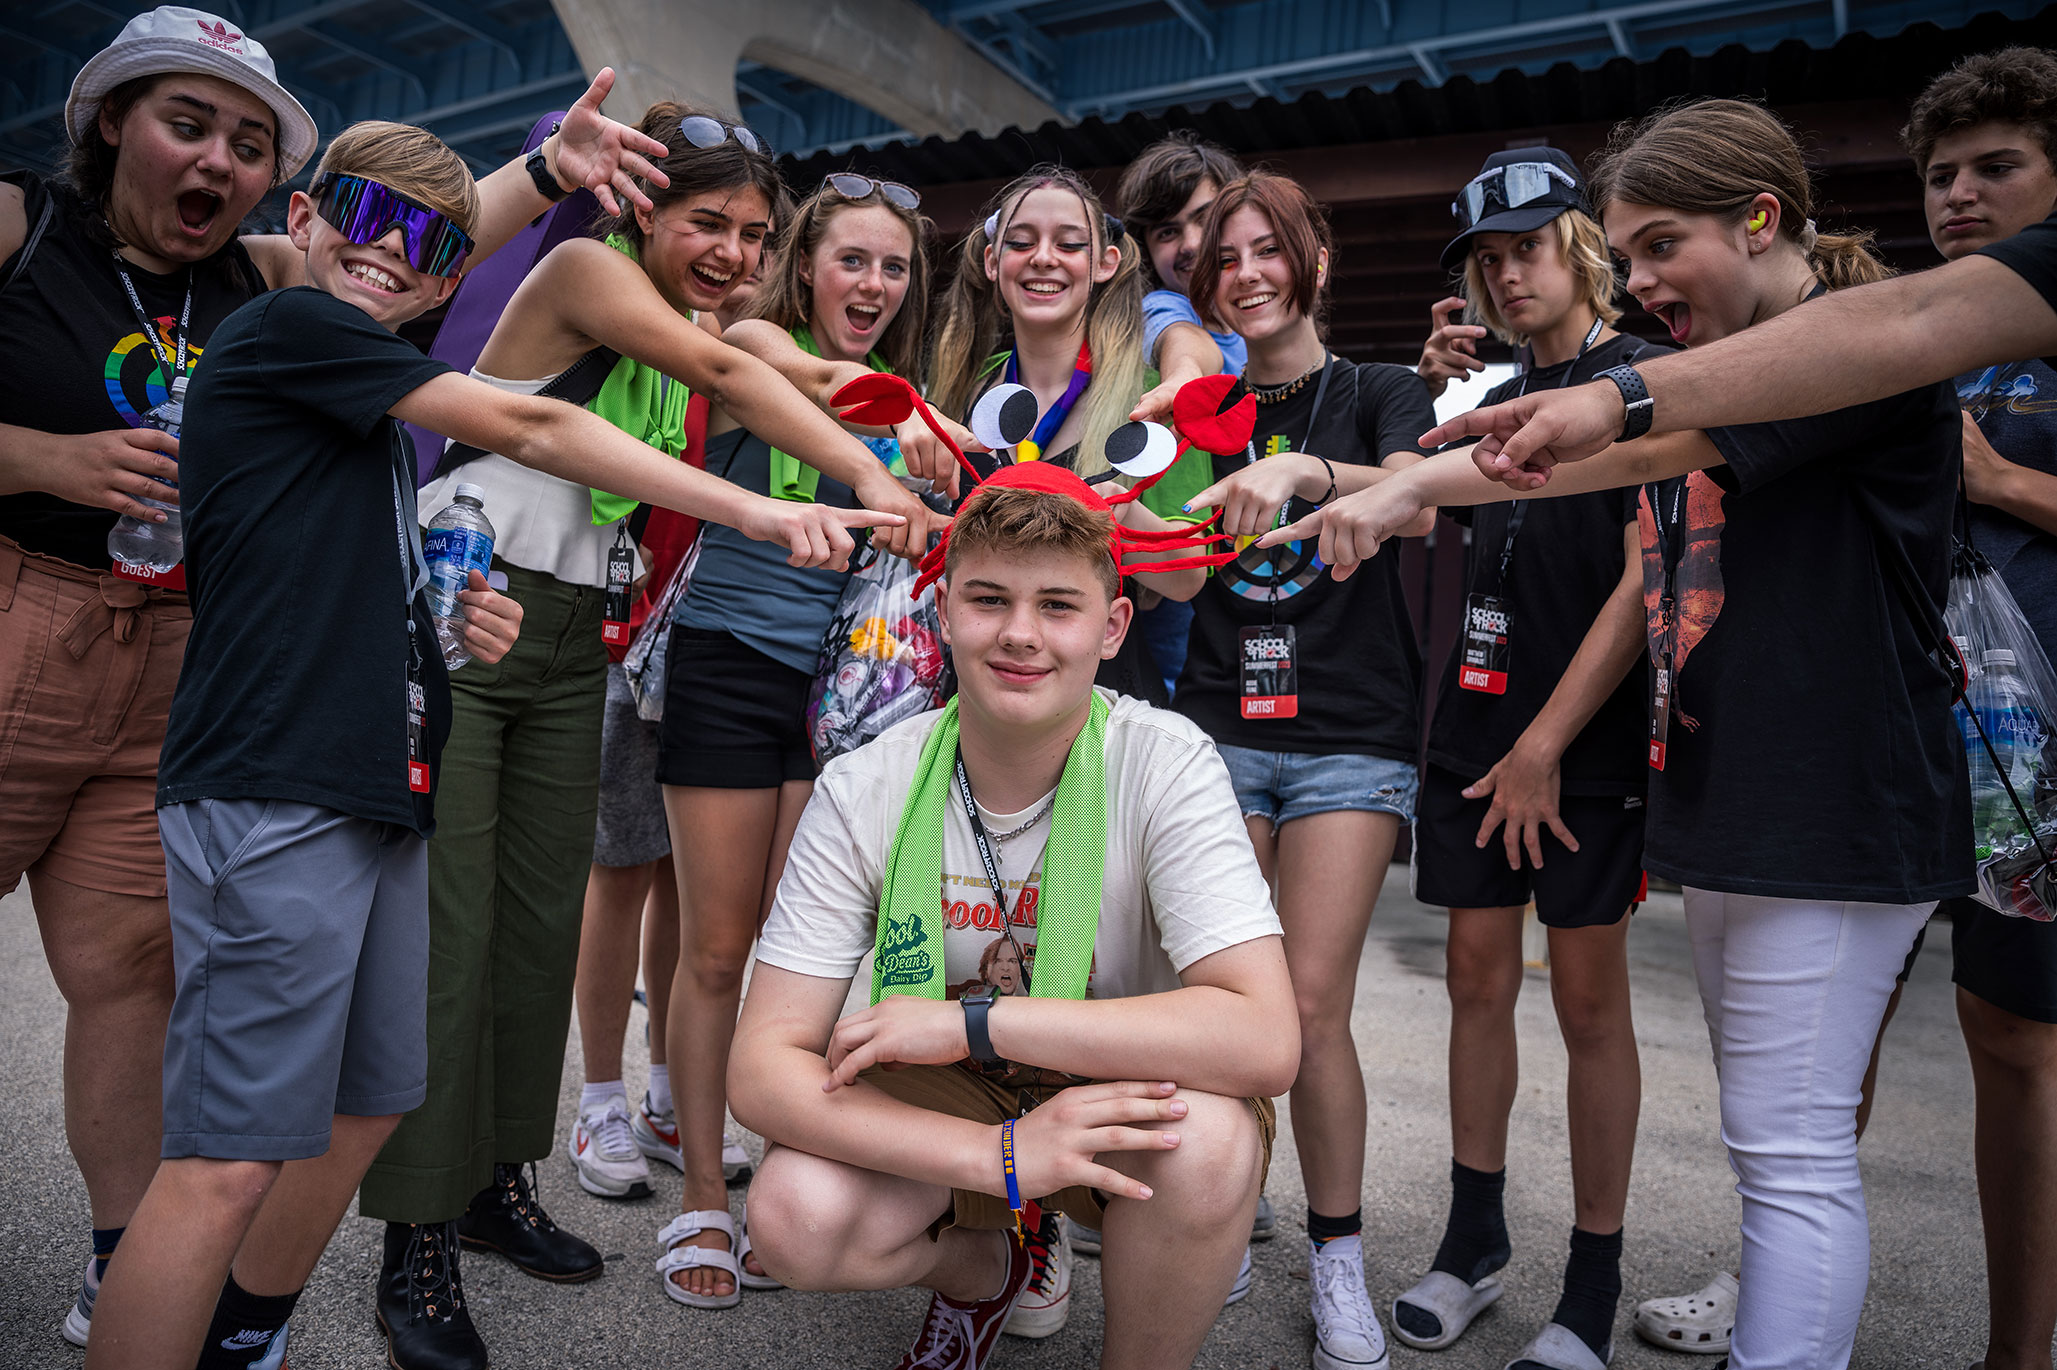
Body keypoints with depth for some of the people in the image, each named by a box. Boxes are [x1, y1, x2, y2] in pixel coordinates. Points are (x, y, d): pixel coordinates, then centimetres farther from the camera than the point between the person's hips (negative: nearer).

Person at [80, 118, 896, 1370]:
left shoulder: (374, 421, 21)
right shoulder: (282, 329, -4)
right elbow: (534, 429, -9)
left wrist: (465, 625, 9)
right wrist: (752, 509, -8)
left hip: (377, 794, 9)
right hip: (273, 796, -9)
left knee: (365, 1105, 16)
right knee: (229, 1157, -8)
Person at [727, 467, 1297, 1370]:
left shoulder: (1166, 764, -21)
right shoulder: (864, 792, -16)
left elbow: (1264, 1039, -31)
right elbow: (763, 1068, -20)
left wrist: (966, 1022, -33)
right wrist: (998, 1155, -36)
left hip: (1128, 1095, -1)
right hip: (949, 1100, 2)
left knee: (1208, 1135, -33)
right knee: (795, 1220, -25)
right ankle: (985, 1267, 11)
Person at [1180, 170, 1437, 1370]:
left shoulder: (1379, 393, 5)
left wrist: (1300, 471, -34)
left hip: (1351, 738, -2)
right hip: (1220, 727, 3)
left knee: (1313, 1003, -8)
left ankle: (1340, 1253, 12)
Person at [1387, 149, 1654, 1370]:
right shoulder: (1501, 401, 16)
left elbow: (1646, 581, -12)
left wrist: (1548, 743, -14)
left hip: (1587, 744, -6)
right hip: (1474, 735, 6)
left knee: (1589, 1002, 2)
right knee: (1478, 981, 9)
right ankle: (1475, 1242, 24)